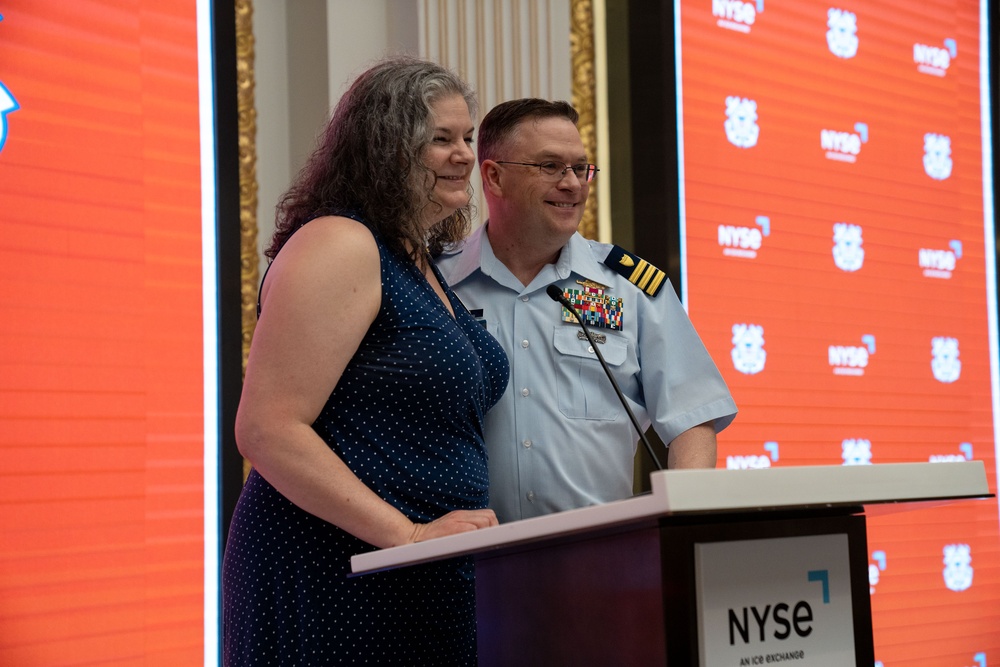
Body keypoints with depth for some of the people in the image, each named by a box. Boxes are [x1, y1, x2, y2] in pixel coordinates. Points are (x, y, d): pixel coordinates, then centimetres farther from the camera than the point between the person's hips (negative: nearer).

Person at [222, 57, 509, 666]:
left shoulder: (424, 267, 16)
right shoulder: (339, 245, -12)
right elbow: (266, 431, -20)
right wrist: (408, 534, -22)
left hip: (426, 588, 9)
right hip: (334, 585, -9)